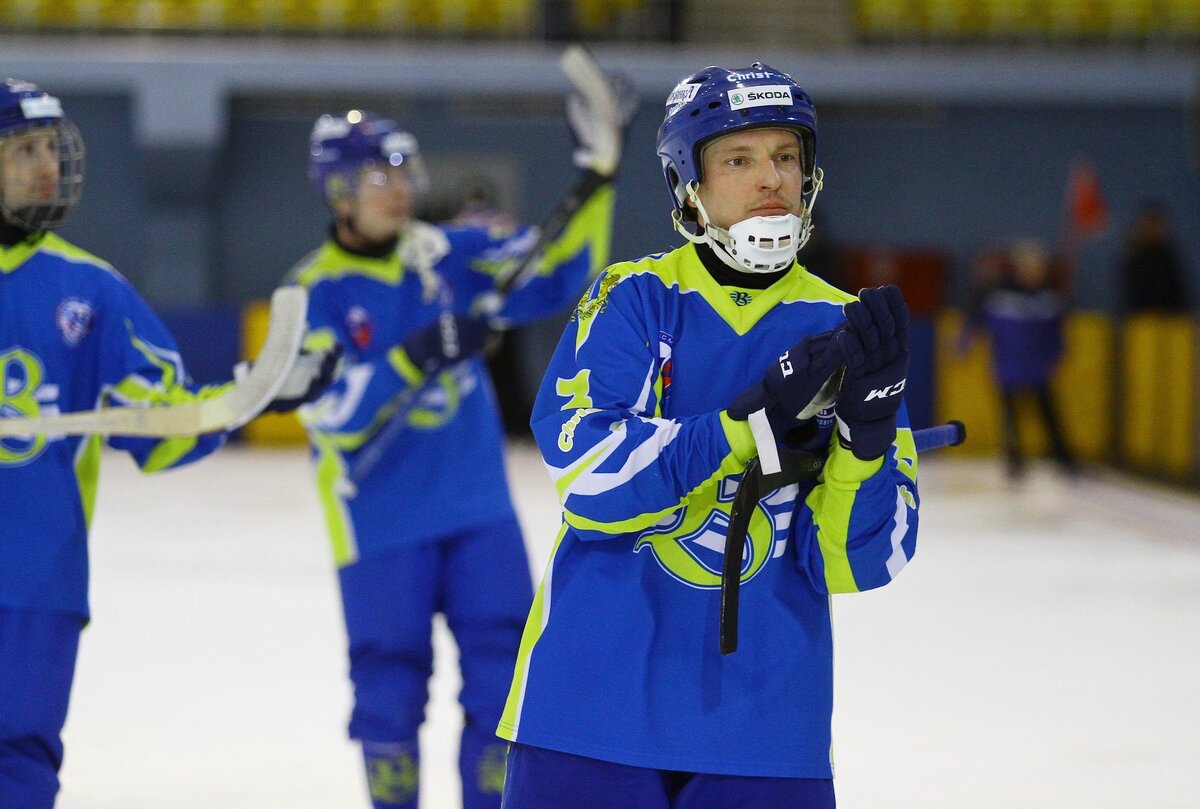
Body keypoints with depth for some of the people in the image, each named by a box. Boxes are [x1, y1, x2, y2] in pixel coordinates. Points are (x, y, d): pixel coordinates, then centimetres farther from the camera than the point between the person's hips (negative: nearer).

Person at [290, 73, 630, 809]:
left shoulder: (450, 254, 4)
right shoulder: (317, 293, -6)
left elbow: (554, 274, -1)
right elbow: (332, 410, -16)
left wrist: (597, 180, -11)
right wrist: (417, 355, -28)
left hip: (479, 506, 3)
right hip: (381, 521, -3)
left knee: (504, 668, 1)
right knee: (390, 685, 4)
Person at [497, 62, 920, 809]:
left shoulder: (843, 329, 4)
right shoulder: (634, 299, -1)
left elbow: (855, 561, -2)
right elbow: (585, 468, -16)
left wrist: (867, 430, -18)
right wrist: (747, 427, -22)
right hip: (599, 692, -2)